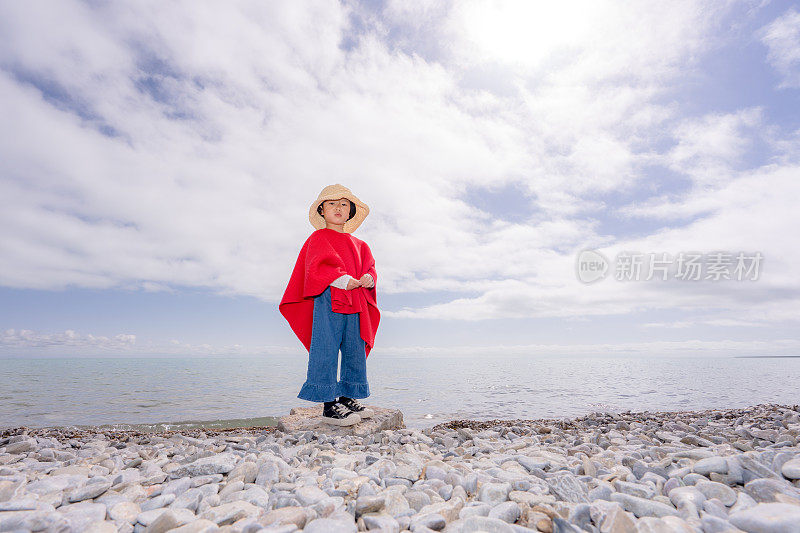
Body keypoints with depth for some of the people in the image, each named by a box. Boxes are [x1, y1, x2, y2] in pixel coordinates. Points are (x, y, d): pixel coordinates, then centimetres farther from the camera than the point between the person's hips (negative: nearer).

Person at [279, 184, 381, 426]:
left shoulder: (357, 244, 23)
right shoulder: (318, 238, 3)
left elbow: (369, 266, 20)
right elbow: (317, 267, -11)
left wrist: (368, 278, -4)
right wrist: (342, 279, -24)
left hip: (355, 302, 7)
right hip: (328, 300, -7)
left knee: (355, 352, 9)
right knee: (325, 351, -7)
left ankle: (347, 398, 21)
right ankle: (329, 405, 1)